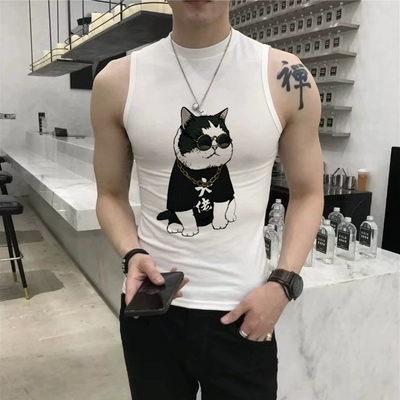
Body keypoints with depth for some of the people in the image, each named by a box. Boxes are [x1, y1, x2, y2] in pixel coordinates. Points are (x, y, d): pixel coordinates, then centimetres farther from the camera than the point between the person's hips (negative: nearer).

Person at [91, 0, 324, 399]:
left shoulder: (286, 78, -7)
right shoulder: (117, 82, -3)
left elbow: (307, 194, 2)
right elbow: (112, 196, 6)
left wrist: (283, 282, -10)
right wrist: (133, 254, -12)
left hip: (242, 312, -1)